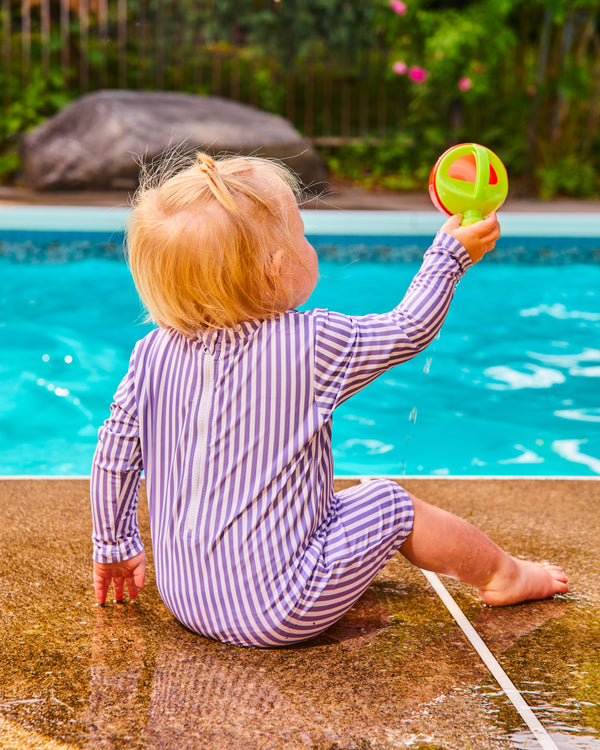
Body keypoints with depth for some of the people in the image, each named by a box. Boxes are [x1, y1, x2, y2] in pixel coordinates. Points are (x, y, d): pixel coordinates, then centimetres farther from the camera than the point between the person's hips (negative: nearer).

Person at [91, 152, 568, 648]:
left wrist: (114, 546, 18)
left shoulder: (154, 355, -4)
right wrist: (449, 253, 14)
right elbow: (409, 330, -1)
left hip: (184, 600, 6)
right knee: (392, 505, 11)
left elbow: (114, 460, 3)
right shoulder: (312, 346, -17)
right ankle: (504, 575, 31)